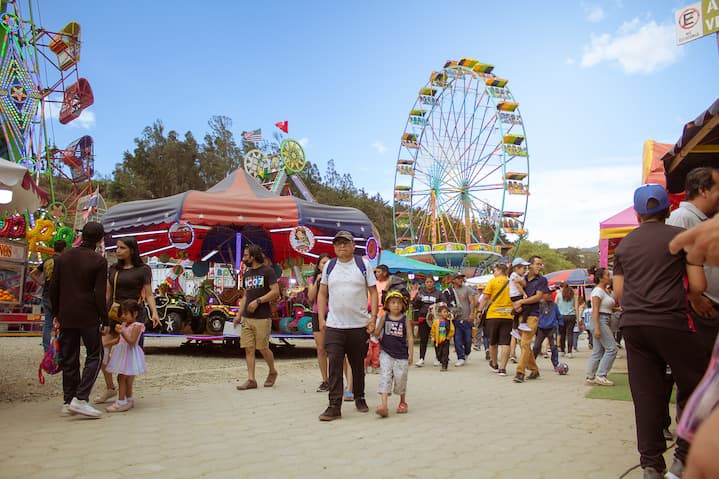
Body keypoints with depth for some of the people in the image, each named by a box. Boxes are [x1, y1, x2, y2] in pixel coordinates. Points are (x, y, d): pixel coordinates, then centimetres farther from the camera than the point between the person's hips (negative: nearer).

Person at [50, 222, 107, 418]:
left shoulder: (63, 258, 7)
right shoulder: (99, 261, -9)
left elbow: (53, 289, 9)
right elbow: (99, 294, -12)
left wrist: (56, 314, 18)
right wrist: (105, 320, -4)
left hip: (66, 316, 5)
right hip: (88, 317, -5)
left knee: (69, 359, 12)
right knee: (94, 356, 3)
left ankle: (68, 401, 17)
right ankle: (80, 398, -9)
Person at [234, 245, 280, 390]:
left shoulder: (267, 271, -4)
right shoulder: (246, 274, 18)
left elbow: (275, 292, -11)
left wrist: (258, 301, -17)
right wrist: (239, 315, 13)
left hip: (262, 317, -6)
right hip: (247, 318, 6)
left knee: (263, 348, -1)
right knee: (249, 348, 1)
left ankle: (272, 372, 22)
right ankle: (251, 379, 4)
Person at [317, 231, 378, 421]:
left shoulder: (363, 264, 3)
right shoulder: (329, 266, 8)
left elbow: (373, 292, 3)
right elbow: (322, 294, 12)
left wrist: (373, 317, -6)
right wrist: (321, 318, 3)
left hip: (359, 325, 0)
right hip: (334, 325, 1)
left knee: (358, 364, 12)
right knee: (334, 364, -7)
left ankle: (359, 398, 31)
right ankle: (334, 406, -4)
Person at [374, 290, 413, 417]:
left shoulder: (405, 319, -1)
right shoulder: (384, 317, 2)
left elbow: (410, 337, -1)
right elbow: (377, 333, 5)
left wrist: (411, 354, -5)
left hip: (401, 354, 0)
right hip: (386, 353, 0)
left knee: (400, 378, 7)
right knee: (385, 377, -9)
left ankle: (402, 402, 31)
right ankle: (383, 404, -15)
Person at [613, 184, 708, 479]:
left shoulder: (624, 244, 12)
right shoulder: (681, 236, 1)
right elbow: (698, 285, -2)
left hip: (632, 323, 4)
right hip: (671, 322, -4)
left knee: (645, 395, 7)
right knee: (693, 387, 10)